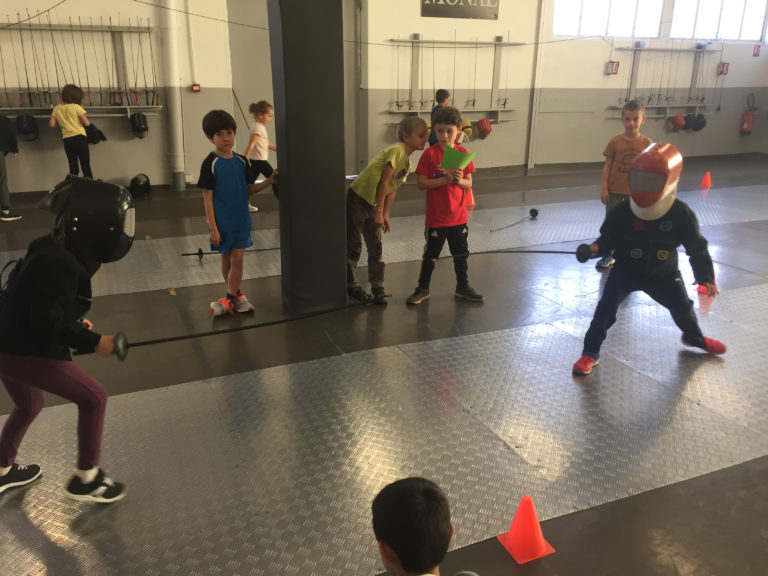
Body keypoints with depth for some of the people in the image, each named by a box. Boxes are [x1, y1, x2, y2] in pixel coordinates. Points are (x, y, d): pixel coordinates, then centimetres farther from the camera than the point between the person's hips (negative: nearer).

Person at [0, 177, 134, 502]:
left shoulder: (51, 250, 5)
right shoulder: (59, 263, -24)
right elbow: (47, 322, -27)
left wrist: (74, 321, 11)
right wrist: (93, 342, -20)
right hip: (27, 351, -10)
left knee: (29, 405, 31)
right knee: (93, 400, 2)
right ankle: (86, 479, 13)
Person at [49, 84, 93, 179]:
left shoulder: (56, 109, 8)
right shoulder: (77, 107, -4)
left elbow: (52, 124, 3)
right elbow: (86, 123, -9)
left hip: (67, 140, 3)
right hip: (79, 137, -3)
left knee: (73, 167, 8)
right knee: (86, 166, 1)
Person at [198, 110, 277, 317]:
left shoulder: (241, 161, 2)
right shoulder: (210, 164, -11)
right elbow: (207, 197, -10)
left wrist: (269, 181, -5)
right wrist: (213, 227, -14)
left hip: (242, 220, 3)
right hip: (222, 222, -3)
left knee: (237, 259, 2)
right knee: (227, 259, 10)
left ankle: (230, 297, 11)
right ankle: (235, 294, 24)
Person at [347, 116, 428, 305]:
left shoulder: (407, 163, 9)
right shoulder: (396, 151, -18)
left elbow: (392, 190, 10)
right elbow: (383, 182, -20)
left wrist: (385, 215, 4)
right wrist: (379, 212, -20)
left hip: (372, 205, 8)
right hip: (357, 199, -8)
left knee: (375, 247, 8)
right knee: (353, 245, 2)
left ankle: (377, 288, 15)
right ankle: (351, 286, 14)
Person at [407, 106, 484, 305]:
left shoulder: (463, 153, 1)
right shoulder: (430, 154, -9)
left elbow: (469, 184, 3)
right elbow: (421, 184, -13)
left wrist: (459, 180, -18)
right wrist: (444, 179, -24)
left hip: (458, 216, 4)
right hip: (436, 217, -3)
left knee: (461, 253, 16)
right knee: (430, 254, 9)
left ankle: (463, 287, 33)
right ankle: (423, 289, 24)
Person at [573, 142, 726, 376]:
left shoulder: (681, 214, -18)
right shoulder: (622, 211, -20)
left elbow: (697, 248, -6)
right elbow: (609, 237, -7)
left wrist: (706, 277, -6)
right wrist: (597, 247, -29)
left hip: (664, 274, 2)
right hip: (626, 269, -2)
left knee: (682, 307, 19)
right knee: (606, 307, -19)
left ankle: (694, 337, 53)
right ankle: (590, 353, -9)